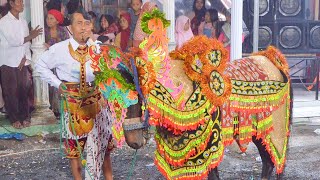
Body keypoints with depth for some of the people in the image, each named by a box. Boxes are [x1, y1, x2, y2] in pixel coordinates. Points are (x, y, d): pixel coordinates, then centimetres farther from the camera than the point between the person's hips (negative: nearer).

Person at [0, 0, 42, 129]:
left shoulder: (23, 22, 10)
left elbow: (26, 42, 8)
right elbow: (13, 41, -15)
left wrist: (25, 58, -4)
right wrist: (31, 36, -12)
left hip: (22, 63, 4)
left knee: (24, 90, 4)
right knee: (11, 92, 2)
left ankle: (25, 117, 15)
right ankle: (15, 119, 12)